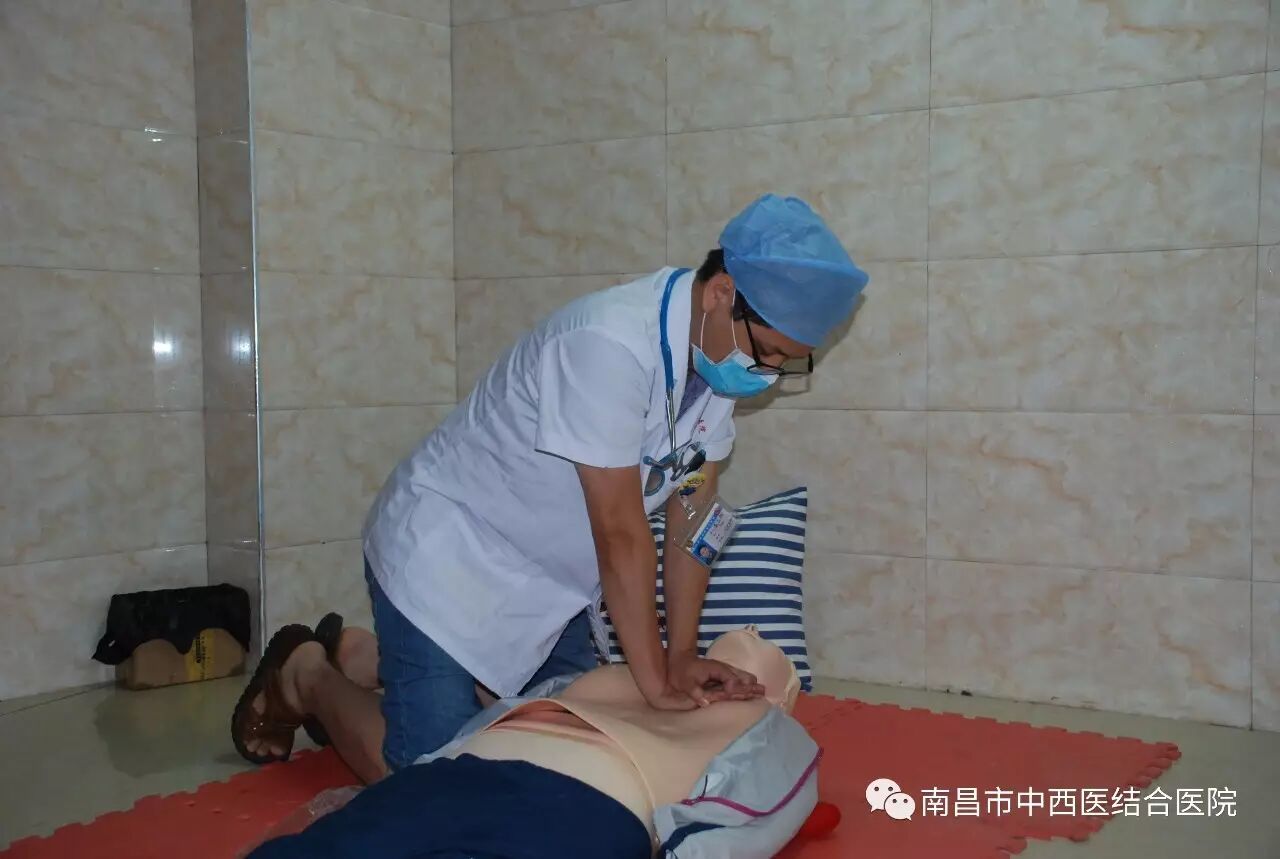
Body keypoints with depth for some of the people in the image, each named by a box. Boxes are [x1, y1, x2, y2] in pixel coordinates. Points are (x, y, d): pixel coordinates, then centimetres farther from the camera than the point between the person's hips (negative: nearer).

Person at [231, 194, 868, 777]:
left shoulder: (723, 347, -6)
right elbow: (621, 534, -29)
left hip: (549, 581, 9)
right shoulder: (611, 344, -32)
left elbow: (693, 511, -3)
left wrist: (681, 656, -6)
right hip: (445, 560, -8)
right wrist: (656, 681, -20)